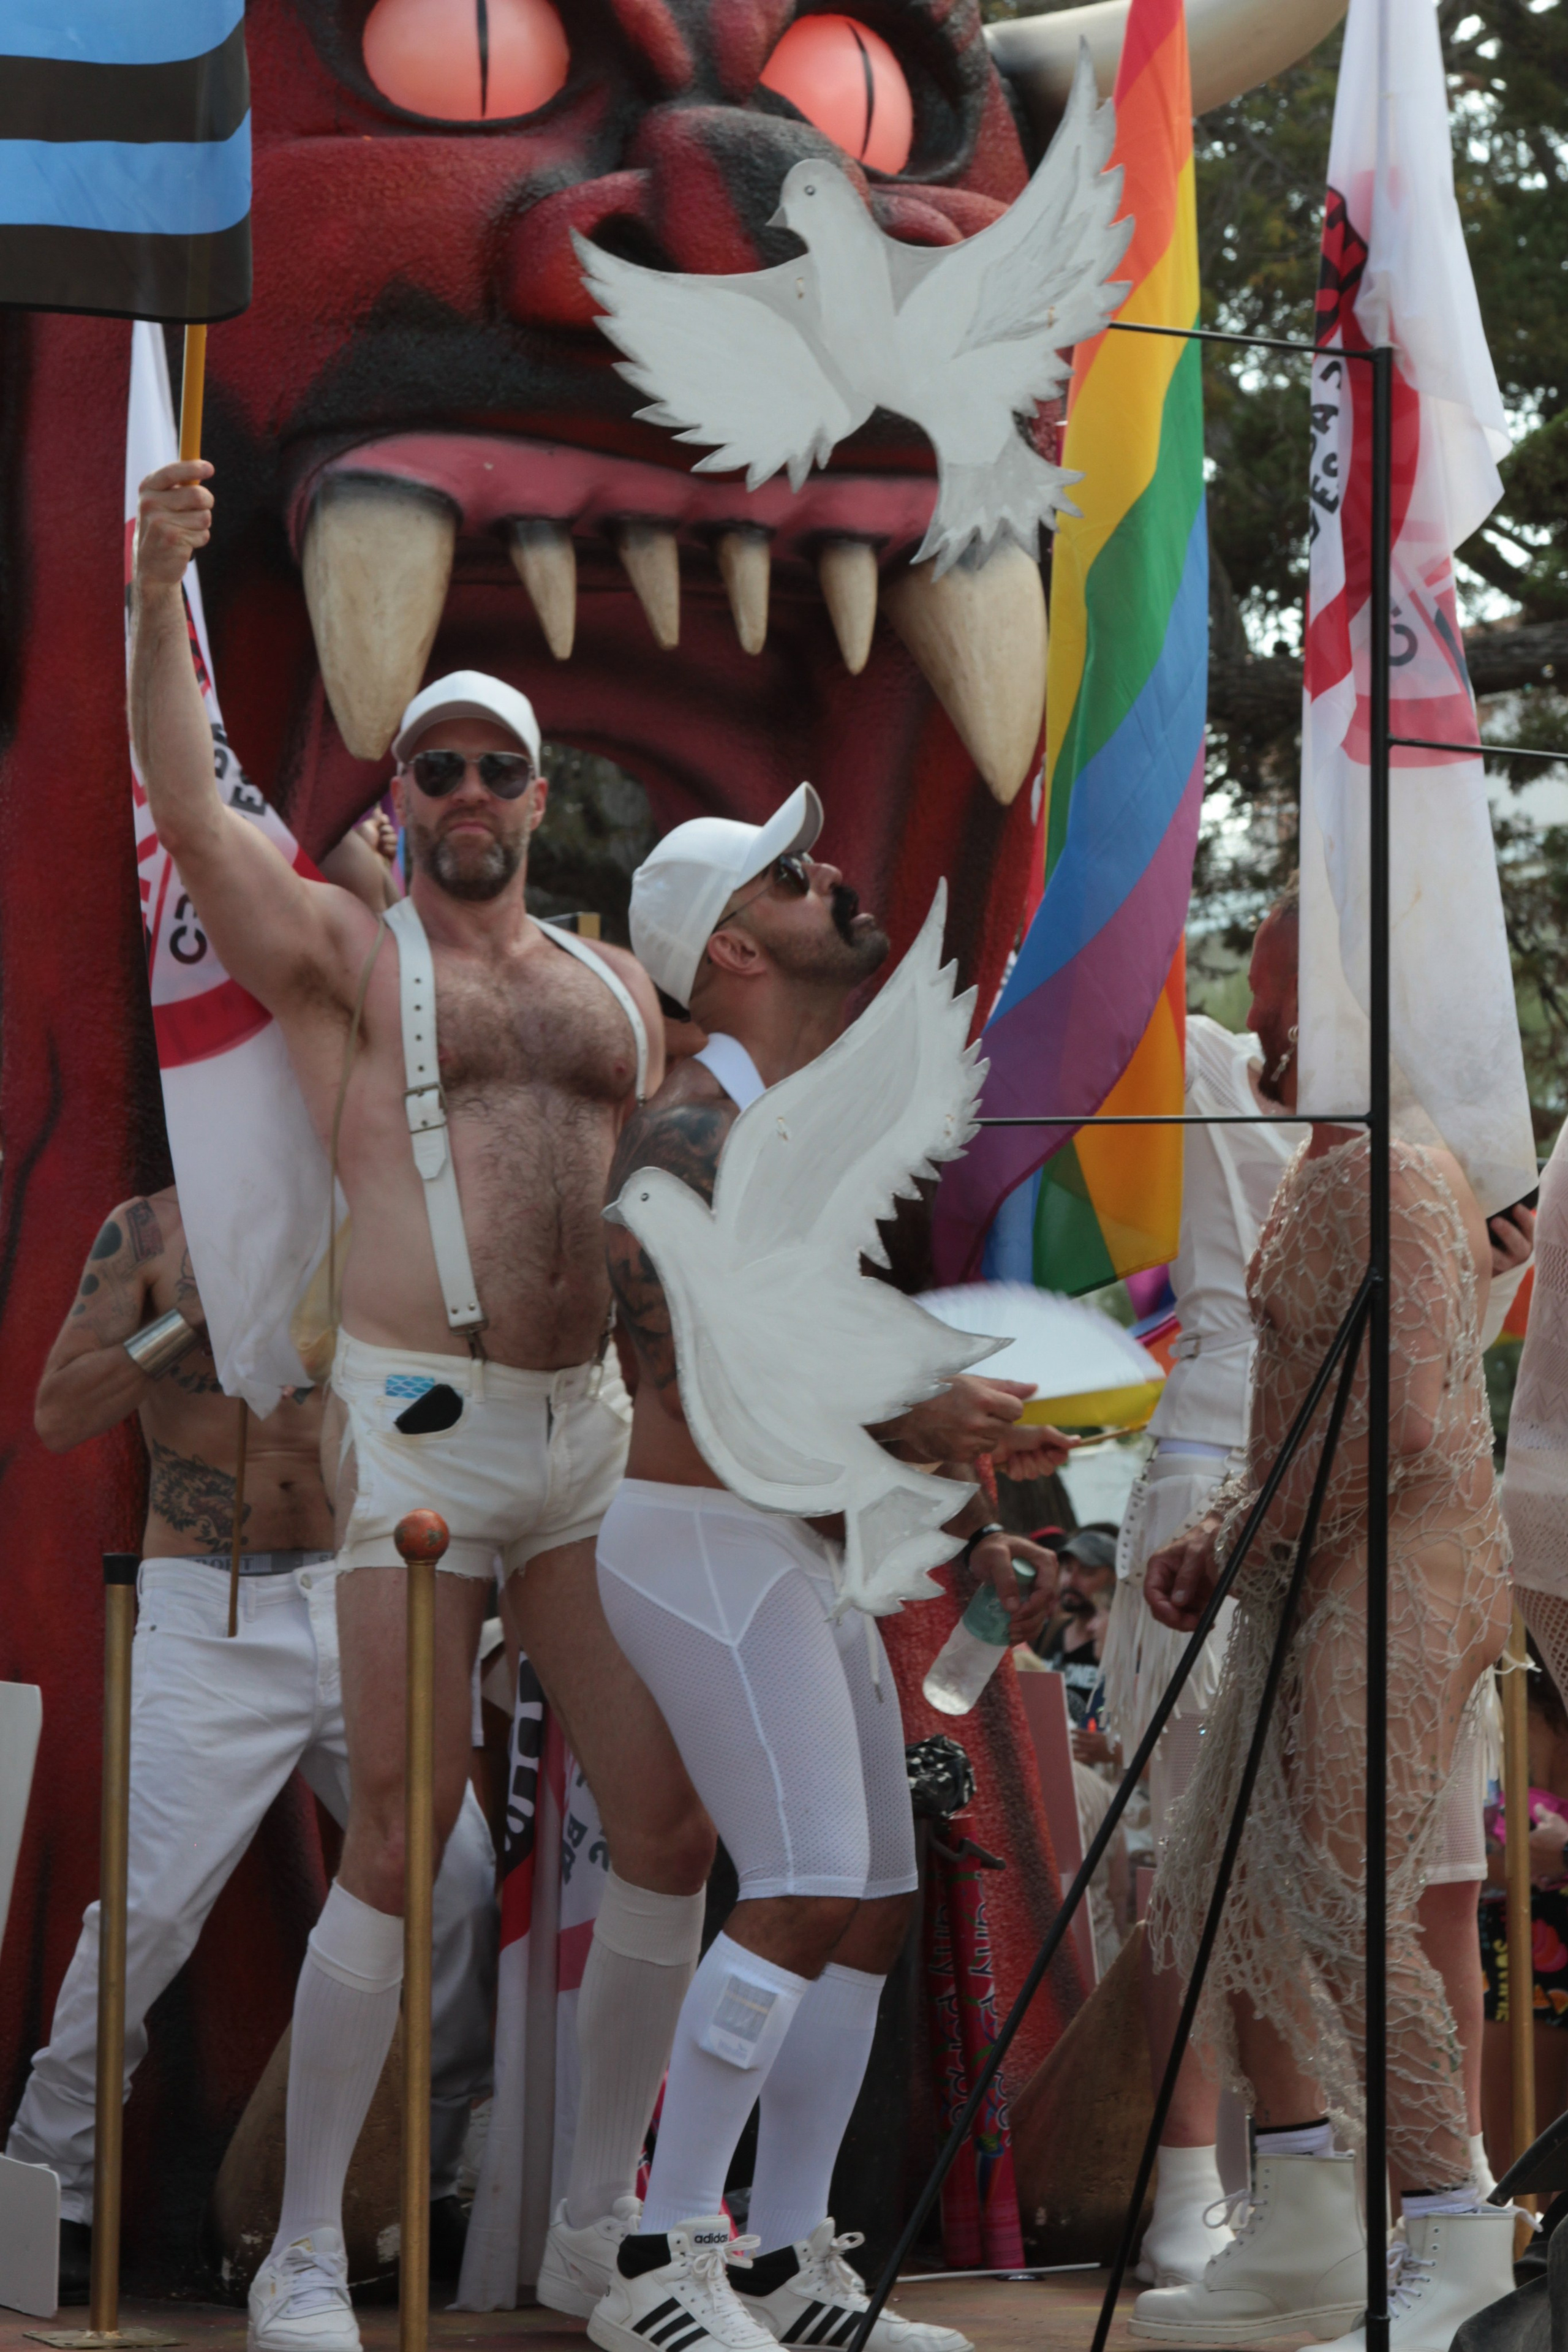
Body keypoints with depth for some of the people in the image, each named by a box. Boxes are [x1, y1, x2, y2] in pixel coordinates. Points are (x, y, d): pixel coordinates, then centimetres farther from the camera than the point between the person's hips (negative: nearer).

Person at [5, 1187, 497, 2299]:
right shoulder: (150, 1231, 3)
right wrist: (194, 1312, -16)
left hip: (350, 1600, 3)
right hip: (205, 1619, -3)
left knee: (461, 1881, -4)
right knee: (150, 1906, -13)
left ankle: (435, 2184, 10)